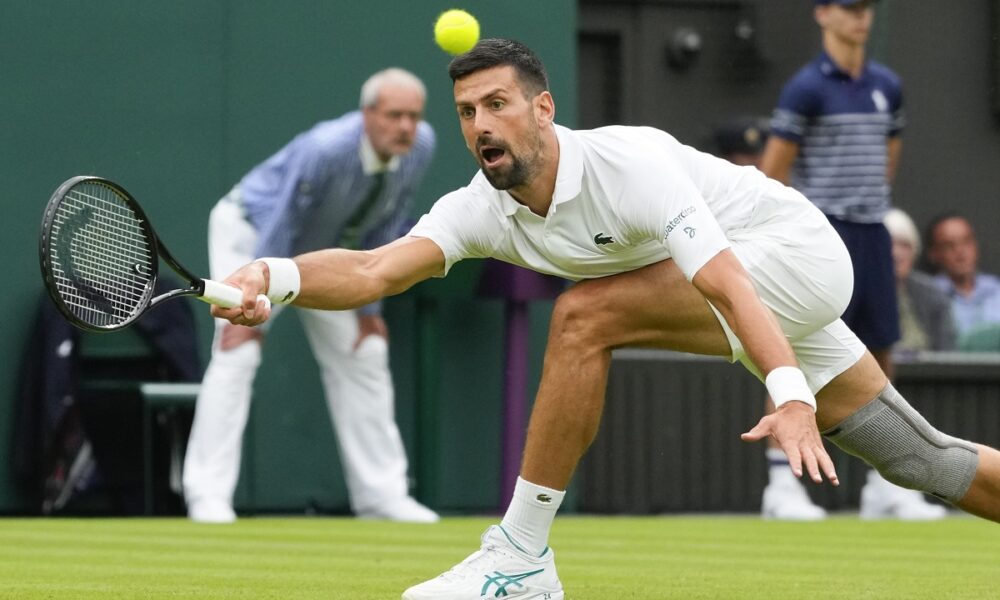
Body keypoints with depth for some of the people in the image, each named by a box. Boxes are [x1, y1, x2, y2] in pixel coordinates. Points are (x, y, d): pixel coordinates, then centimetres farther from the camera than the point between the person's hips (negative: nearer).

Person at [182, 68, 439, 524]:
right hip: (252, 230, -7)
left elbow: (384, 227, -6)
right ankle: (208, 495, -16)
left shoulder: (420, 146, -20)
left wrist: (368, 306, -3)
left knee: (365, 355, 3)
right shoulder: (325, 150, -38)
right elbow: (280, 228, -31)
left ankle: (382, 495, 10)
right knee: (237, 354, -17)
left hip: (322, 249, 7)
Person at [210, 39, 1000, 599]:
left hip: (799, 252, -9)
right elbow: (373, 270, -22)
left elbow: (728, 287, -36)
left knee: (584, 315, -24)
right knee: (912, 457, 11)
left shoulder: (626, 163, -27)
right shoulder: (482, 210, -8)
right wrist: (275, 277, -42)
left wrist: (790, 395, -49)